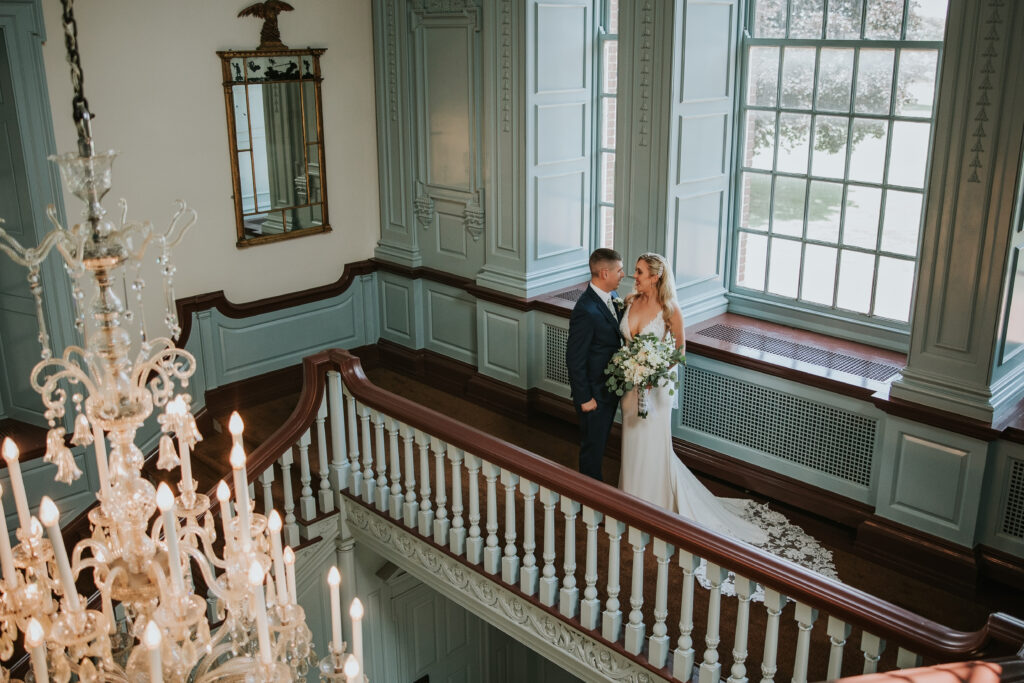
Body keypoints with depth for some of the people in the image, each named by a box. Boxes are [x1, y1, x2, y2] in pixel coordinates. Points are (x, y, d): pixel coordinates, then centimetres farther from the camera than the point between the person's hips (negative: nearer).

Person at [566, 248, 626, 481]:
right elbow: (574, 359, -23)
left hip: (611, 387, 8)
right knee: (593, 446, 11)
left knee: (600, 441, 25)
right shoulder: (586, 311, -29)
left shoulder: (612, 296, -1)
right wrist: (584, 398, -17)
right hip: (594, 392, -8)